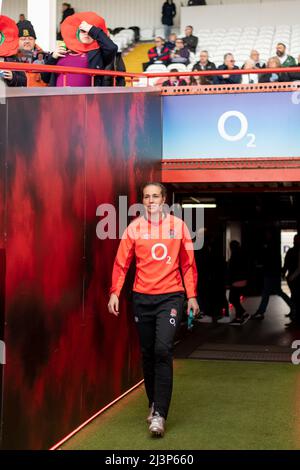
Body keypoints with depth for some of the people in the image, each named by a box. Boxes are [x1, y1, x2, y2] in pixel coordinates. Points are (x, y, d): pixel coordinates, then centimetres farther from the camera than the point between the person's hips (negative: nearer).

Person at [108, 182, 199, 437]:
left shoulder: (178, 225, 3)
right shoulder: (134, 228, 4)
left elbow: (188, 264, 7)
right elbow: (122, 263, 3)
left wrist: (192, 296, 3)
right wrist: (115, 292, -7)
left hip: (170, 297, -2)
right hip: (142, 298, 2)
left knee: (163, 350, -15)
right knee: (148, 354, 10)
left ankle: (159, 414, -12)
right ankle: (153, 403, 29)